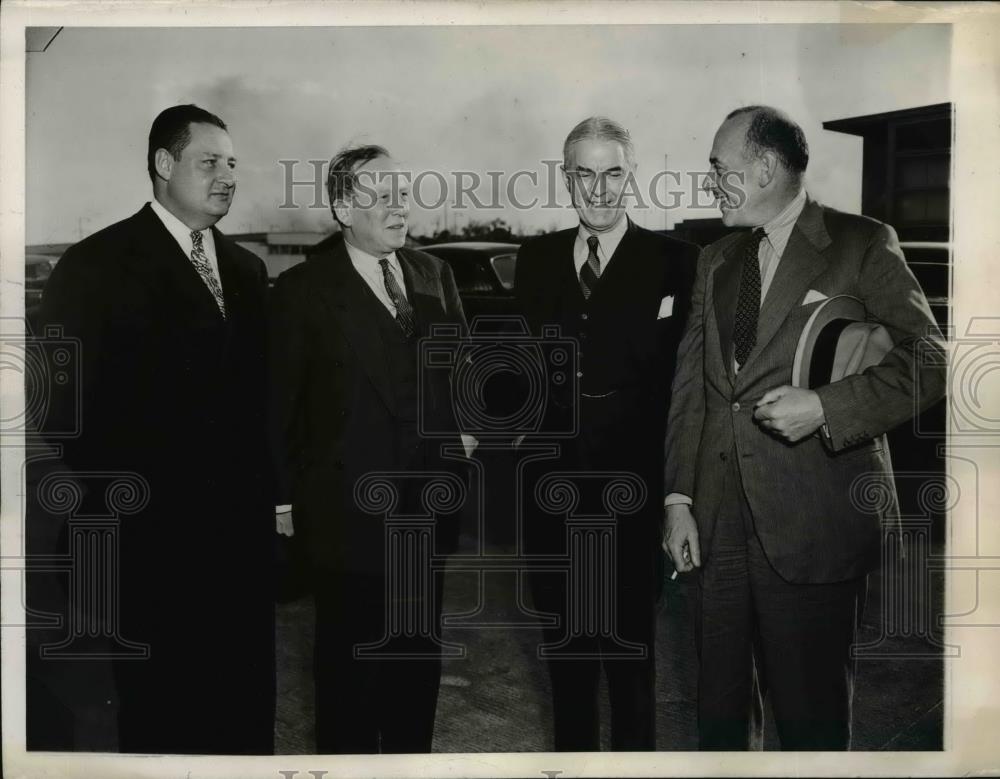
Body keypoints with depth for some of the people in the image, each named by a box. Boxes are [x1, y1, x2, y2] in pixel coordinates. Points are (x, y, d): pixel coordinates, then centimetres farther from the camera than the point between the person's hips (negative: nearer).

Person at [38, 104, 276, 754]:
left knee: (247, 704, 13)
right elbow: (76, 409, -8)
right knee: (162, 713, 9)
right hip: (154, 536, -5)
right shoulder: (97, 266, -6)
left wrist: (266, 497, 6)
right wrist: (109, 517, -9)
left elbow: (256, 395, 13)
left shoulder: (246, 269, 12)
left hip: (243, 531, 5)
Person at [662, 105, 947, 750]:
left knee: (810, 713, 4)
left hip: (813, 523, -5)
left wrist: (825, 406, -18)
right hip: (720, 522, 5)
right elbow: (691, 386, 13)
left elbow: (928, 361, -5)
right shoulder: (717, 261, 15)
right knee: (720, 704, 12)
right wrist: (680, 498, 5)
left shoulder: (863, 245, -1)